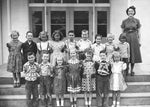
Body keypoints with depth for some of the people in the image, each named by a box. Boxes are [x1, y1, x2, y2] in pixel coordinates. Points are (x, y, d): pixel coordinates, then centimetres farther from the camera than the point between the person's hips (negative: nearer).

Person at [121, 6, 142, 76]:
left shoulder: (137, 21, 5)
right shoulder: (124, 21, 4)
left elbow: (138, 31, 5)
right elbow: (122, 32, 6)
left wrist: (139, 41, 0)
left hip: (134, 38, 1)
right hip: (126, 38, 0)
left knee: (134, 54, 2)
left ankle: (132, 70, 12)